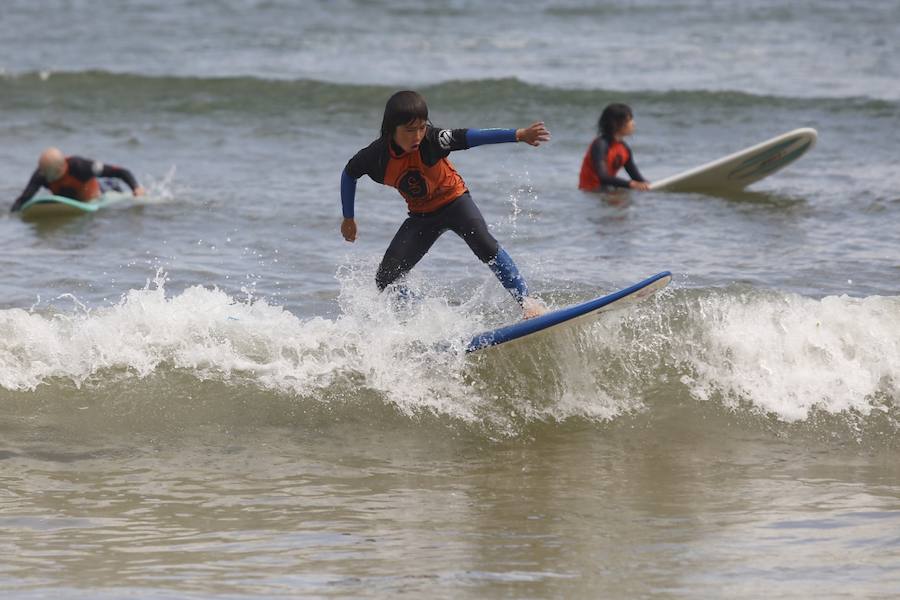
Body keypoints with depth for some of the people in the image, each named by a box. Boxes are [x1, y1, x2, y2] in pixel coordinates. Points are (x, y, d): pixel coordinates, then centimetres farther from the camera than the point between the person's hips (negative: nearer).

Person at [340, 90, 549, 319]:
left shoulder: (430, 139, -28)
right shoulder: (377, 156, -21)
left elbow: (467, 137, -42)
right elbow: (349, 174, 0)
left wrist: (518, 135, -54)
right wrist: (348, 219, 9)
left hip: (454, 200, -3)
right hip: (421, 215, 3)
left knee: (484, 245, -30)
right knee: (386, 279, -7)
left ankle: (528, 302, -25)